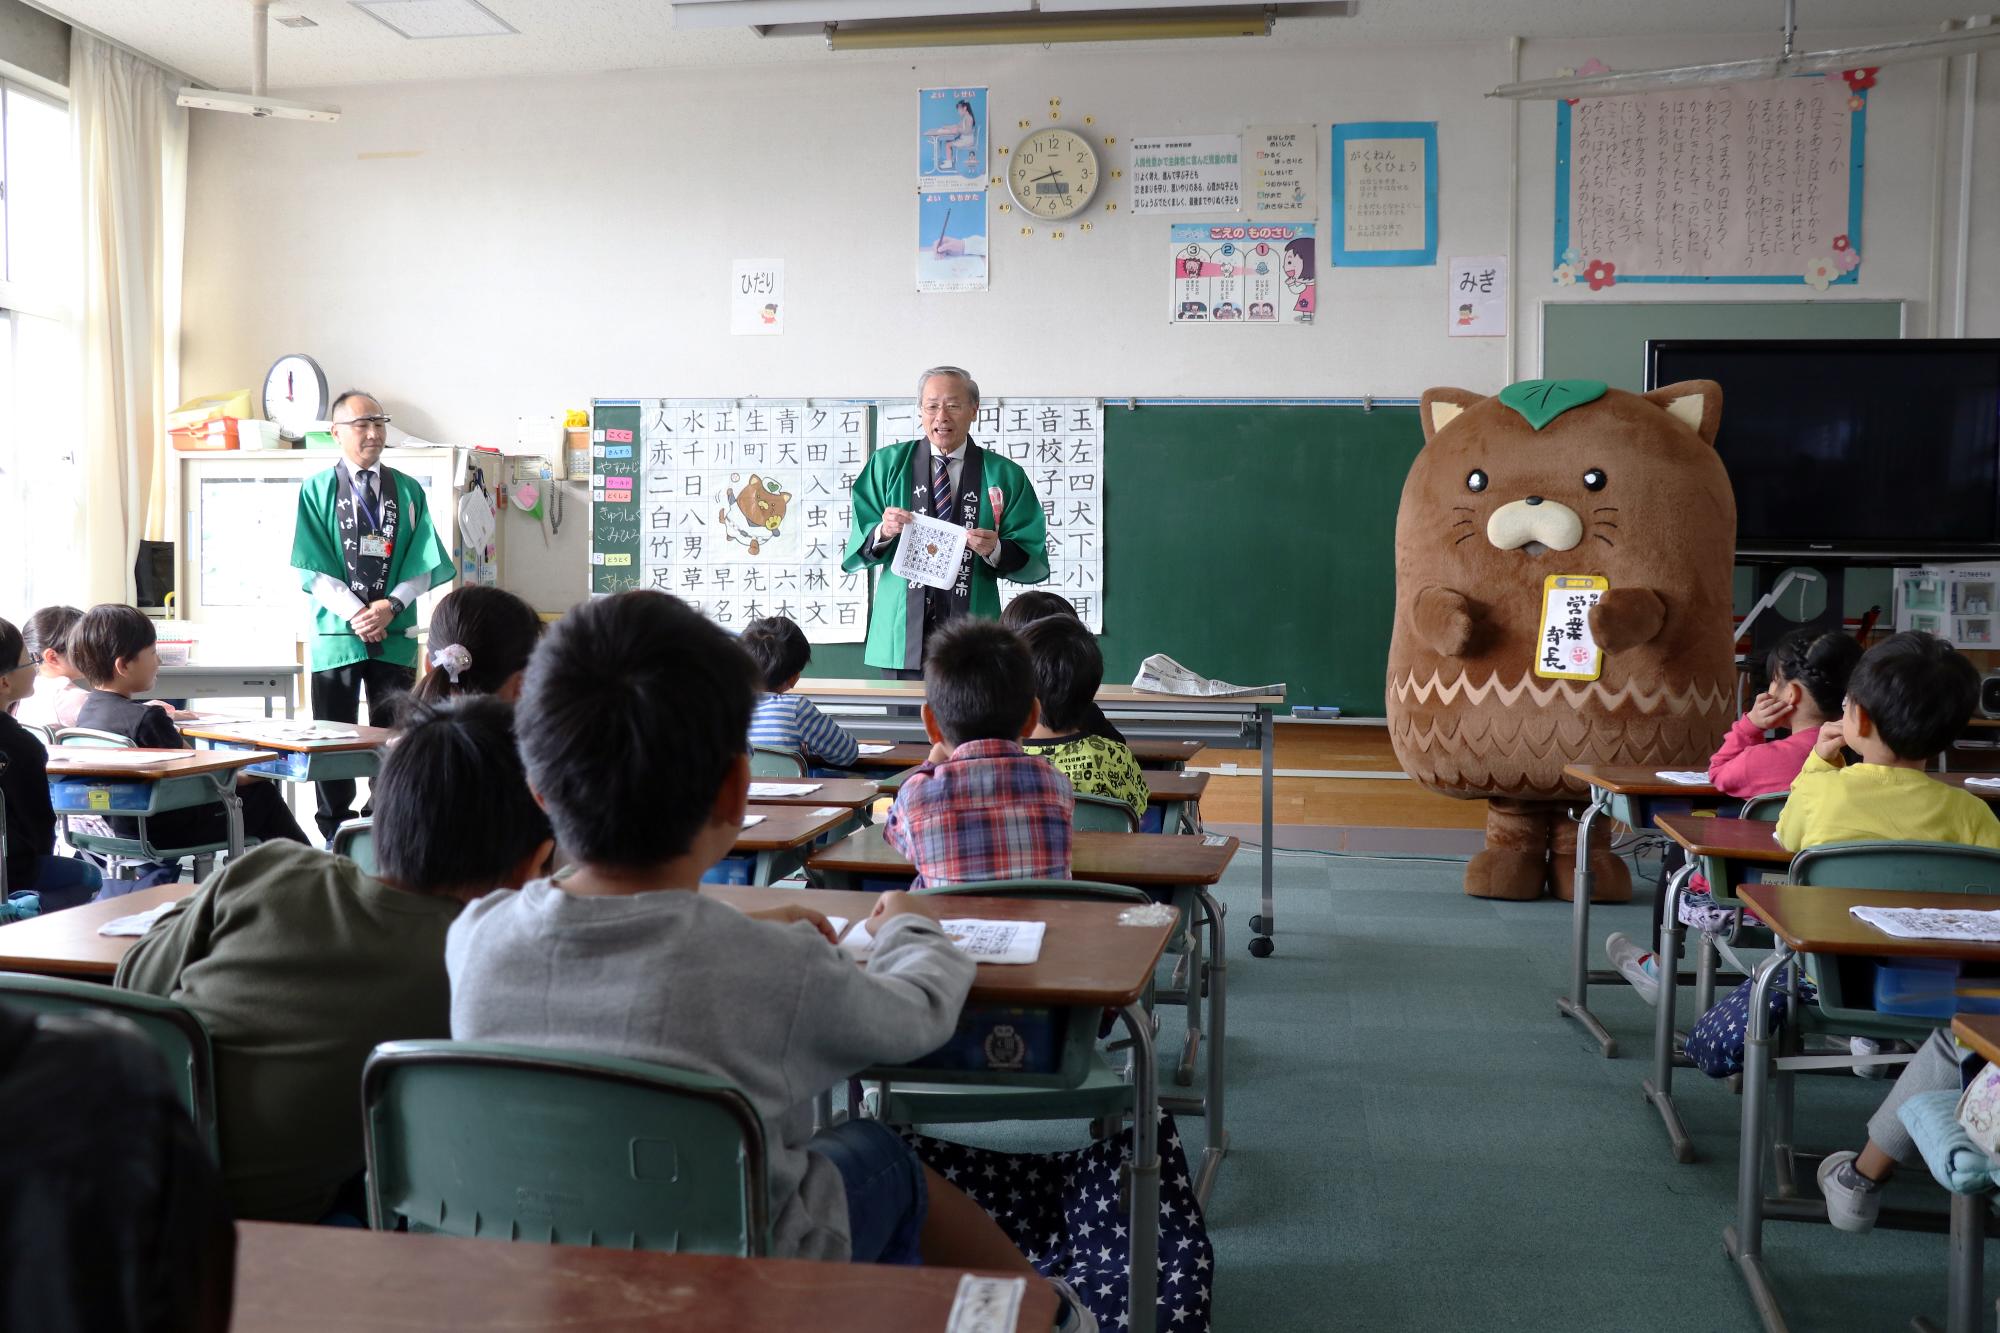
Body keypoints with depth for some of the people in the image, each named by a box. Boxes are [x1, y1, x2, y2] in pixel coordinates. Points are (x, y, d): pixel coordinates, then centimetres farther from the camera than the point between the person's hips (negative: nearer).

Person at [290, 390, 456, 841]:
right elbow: (313, 569, -3)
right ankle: (336, 835, 15)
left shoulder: (408, 491, 7)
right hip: (336, 632, -1)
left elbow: (422, 564, 2)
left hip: (395, 634, 1)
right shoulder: (317, 491, 4)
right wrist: (355, 613, -14)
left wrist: (389, 606, -13)